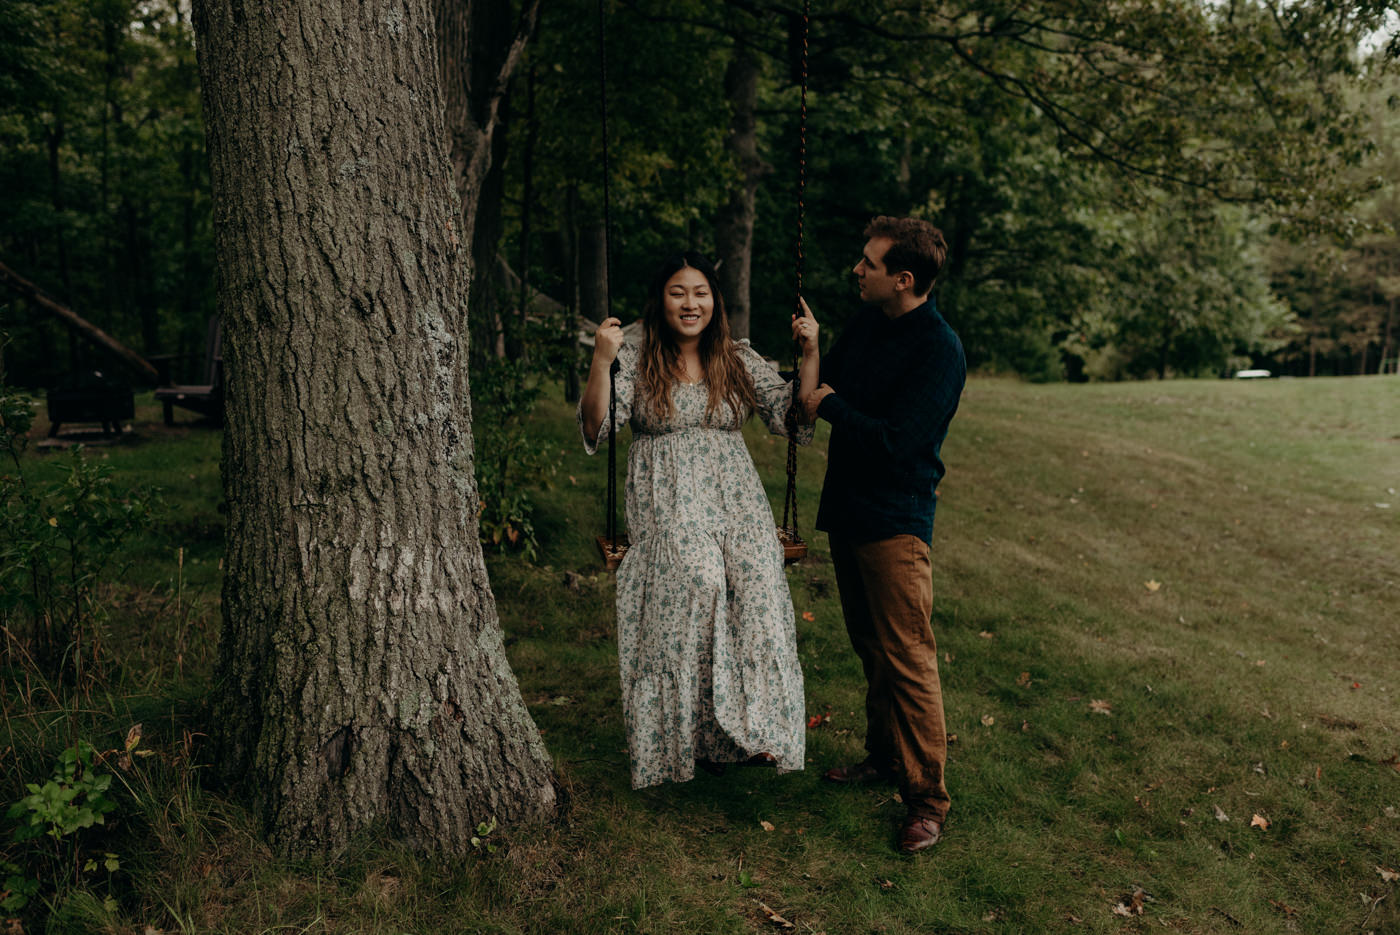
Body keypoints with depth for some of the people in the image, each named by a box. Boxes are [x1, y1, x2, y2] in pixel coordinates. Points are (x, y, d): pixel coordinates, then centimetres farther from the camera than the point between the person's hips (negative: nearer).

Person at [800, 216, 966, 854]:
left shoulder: (939, 351, -18)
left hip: (895, 524, -8)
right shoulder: (866, 324, 8)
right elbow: (820, 384, 17)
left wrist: (830, 406, -13)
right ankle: (884, 757, 35)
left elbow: (893, 442, -24)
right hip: (847, 512, 9)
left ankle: (927, 799, 6)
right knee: (870, 650, 19)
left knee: (907, 660, -5)